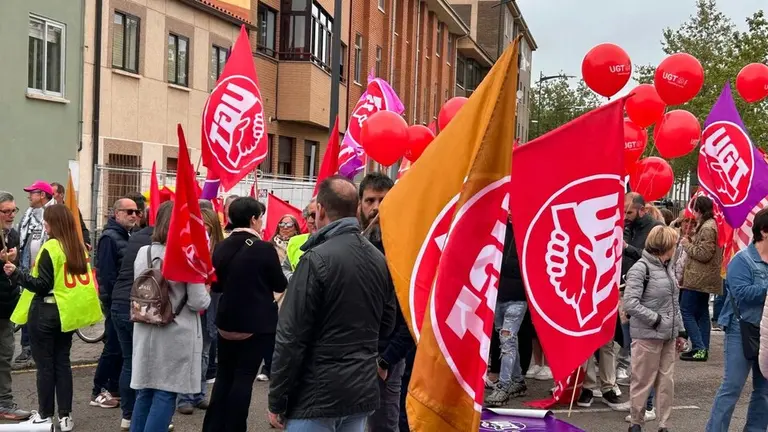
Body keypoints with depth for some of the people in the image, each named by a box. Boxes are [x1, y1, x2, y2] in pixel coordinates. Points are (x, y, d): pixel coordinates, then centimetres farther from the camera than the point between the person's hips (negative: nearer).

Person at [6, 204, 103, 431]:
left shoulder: (50, 248, -16)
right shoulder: (78, 246, 6)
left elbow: (42, 286, -18)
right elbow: (81, 280, 11)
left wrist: (16, 273, -16)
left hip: (45, 313, -7)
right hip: (66, 312, 7)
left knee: (45, 364, 4)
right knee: (62, 363, 11)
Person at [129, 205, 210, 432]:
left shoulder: (143, 253, 1)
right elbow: (198, 303, -13)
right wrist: (205, 293, 7)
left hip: (146, 332, 5)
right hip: (176, 335, -5)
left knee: (144, 392, 14)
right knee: (165, 394, 2)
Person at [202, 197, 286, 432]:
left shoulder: (221, 248, 0)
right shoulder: (264, 249, -15)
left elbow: (216, 285, 12)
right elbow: (281, 285, -3)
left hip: (227, 322, 5)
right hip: (257, 324, -5)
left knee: (224, 375, 14)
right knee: (244, 377, 1)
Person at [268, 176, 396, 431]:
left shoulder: (316, 260, -15)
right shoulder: (379, 259, 4)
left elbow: (291, 337, -15)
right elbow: (387, 324, 15)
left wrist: (277, 400, -7)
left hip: (317, 396, -6)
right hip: (363, 391, 6)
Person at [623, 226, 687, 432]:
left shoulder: (669, 267, 10)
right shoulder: (641, 268, -13)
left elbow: (674, 303, 17)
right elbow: (630, 303, -19)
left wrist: (680, 331, 15)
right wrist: (655, 319, -15)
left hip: (668, 336, 7)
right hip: (647, 336, -7)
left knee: (666, 382, 9)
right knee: (643, 382, 3)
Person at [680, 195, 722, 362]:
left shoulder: (707, 228, -17)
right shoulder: (708, 225, 16)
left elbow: (703, 254, -21)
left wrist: (686, 244, -10)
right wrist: (690, 241, 5)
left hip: (698, 278, -11)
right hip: (704, 278, 11)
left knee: (686, 310, -8)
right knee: (701, 312, 11)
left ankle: (699, 348, -10)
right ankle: (703, 349, 15)